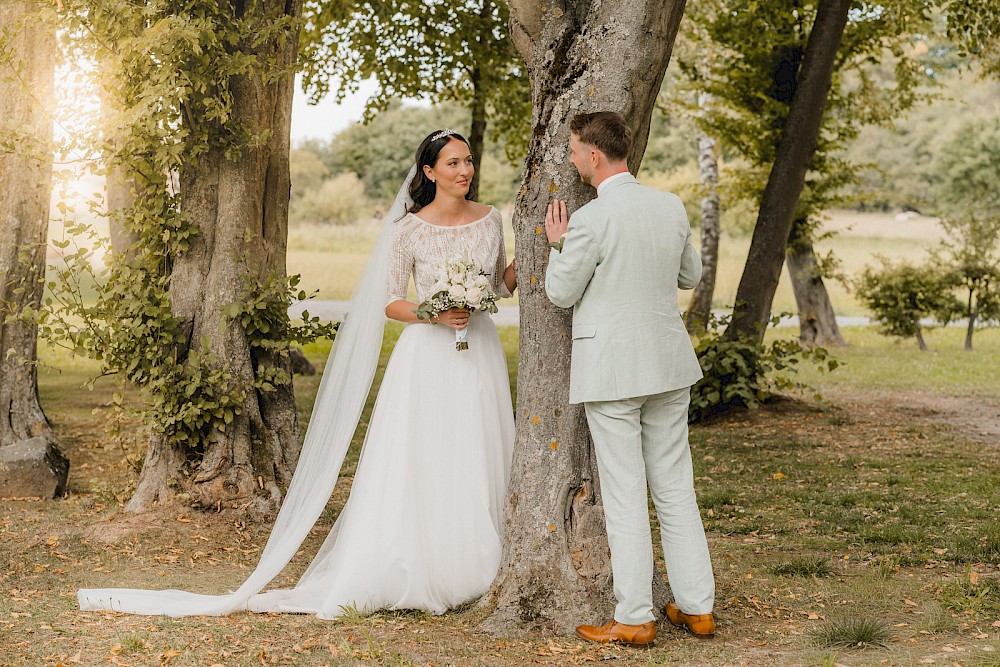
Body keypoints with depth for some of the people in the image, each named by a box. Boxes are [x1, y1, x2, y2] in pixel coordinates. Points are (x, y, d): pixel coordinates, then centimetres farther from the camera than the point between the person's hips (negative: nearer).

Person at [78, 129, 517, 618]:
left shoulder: (490, 220, 7)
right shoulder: (408, 228, -5)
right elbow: (390, 303, -2)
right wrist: (434, 315, -19)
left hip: (479, 356, 4)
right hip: (427, 356, -4)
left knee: (475, 468, 5)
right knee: (414, 466, -6)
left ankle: (469, 574, 14)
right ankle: (408, 577, 0)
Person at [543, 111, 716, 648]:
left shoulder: (589, 221, -17)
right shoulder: (671, 206, 1)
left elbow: (561, 293, -6)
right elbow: (690, 275, 15)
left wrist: (558, 245, 9)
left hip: (610, 372, -6)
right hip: (668, 365, 6)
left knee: (624, 498, 1)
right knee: (675, 490, 14)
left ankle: (634, 620, 8)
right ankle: (697, 608, 19)